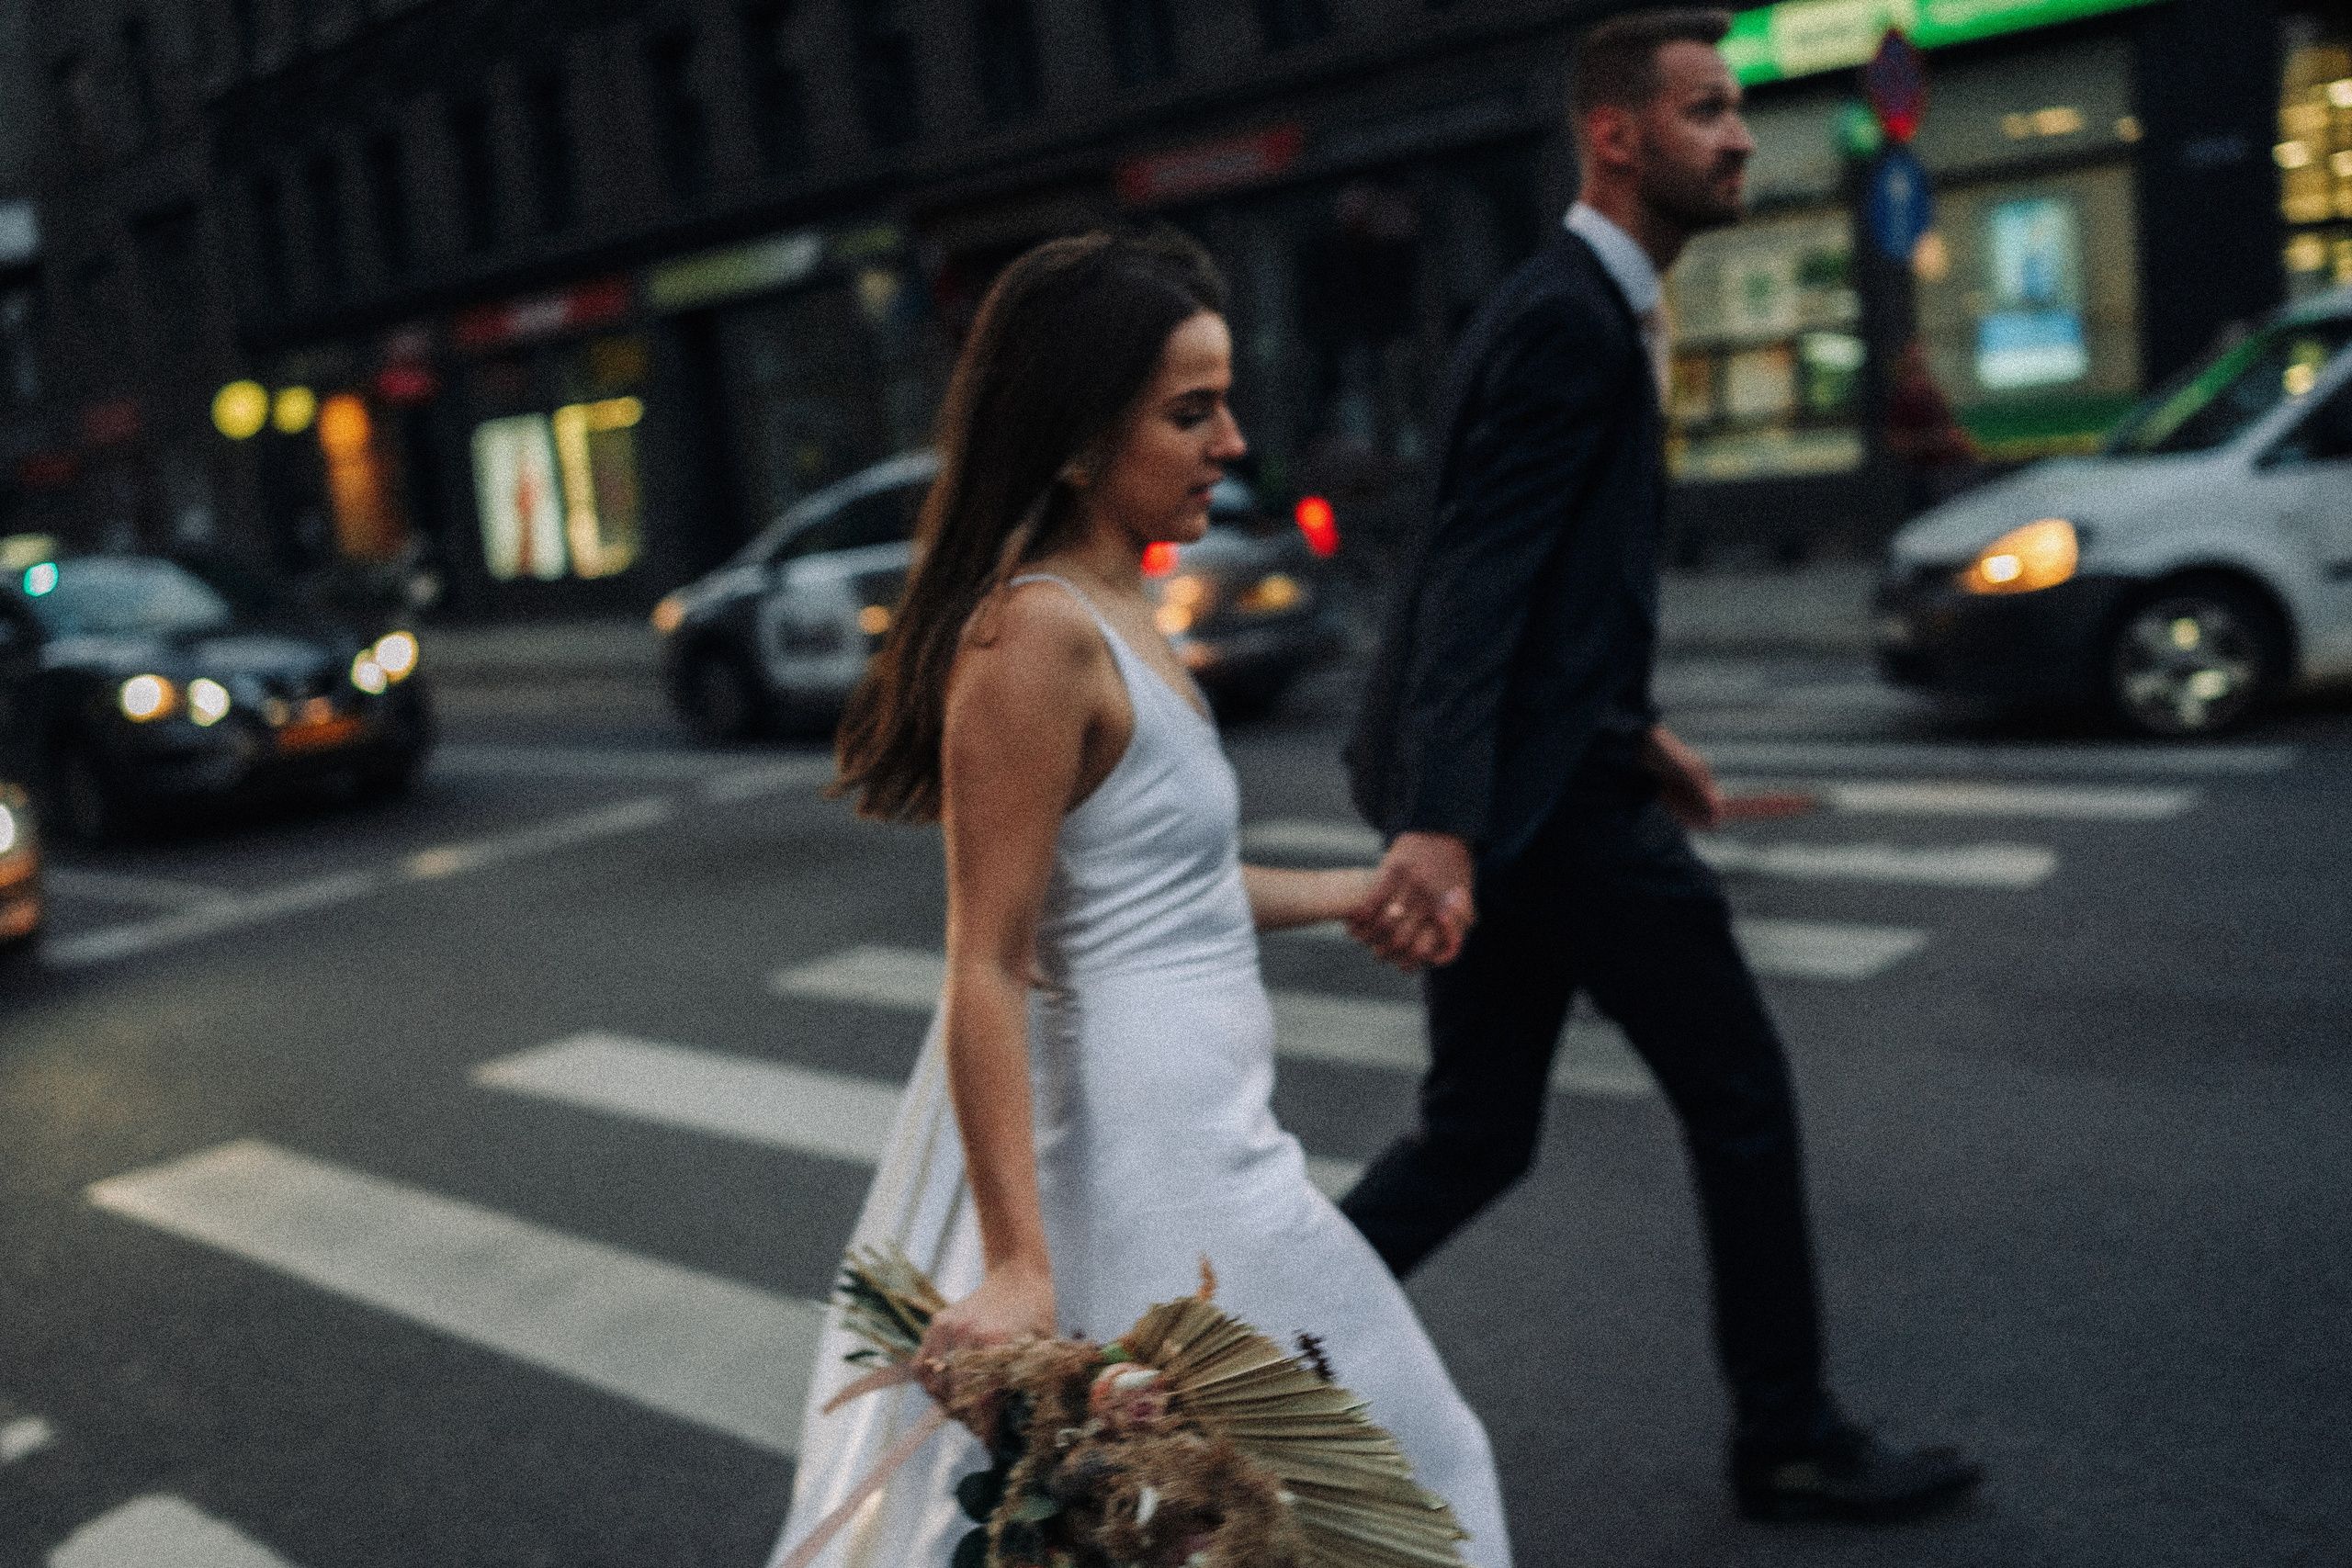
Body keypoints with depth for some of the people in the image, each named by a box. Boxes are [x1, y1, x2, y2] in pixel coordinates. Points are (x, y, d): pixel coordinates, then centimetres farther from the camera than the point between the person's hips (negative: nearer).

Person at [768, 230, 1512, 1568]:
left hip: (1198, 1127, 10)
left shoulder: (1115, 614, 9)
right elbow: (987, 971, -24)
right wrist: (1018, 1264, -25)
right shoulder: (1035, 634, -21)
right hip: (1136, 1140, -10)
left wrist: (1352, 894, 24)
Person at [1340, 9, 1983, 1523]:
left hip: (1530, 771, 10)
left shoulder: (1582, 308, 18)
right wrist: (1440, 823, -34)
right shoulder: (1570, 319, -14)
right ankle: (1791, 1438, 23)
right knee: (1741, 1096, 6)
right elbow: (1476, 577, -26)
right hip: (1540, 787, -10)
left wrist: (1634, 730, 22)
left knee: (1478, 1137, 14)